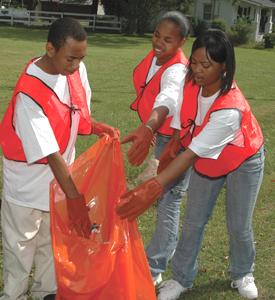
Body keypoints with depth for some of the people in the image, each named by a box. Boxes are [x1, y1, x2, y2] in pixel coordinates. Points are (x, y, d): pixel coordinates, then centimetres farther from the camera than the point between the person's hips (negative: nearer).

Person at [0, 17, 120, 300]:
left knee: (53, 237, 18)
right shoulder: (29, 94, -30)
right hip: (29, 178, -6)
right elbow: (50, 153, -30)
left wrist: (96, 127, -15)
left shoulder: (77, 70, -9)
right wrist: (74, 197, -31)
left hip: (60, 173, 6)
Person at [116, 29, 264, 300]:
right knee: (193, 222, 6)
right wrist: (170, 150, 1)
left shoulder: (230, 109, -41)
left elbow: (192, 154, -44)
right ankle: (182, 278, 23)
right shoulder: (193, 84, -22)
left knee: (239, 226, 7)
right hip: (206, 161, 5)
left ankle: (242, 274, 37)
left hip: (243, 161, -5)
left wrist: (152, 189, -49)